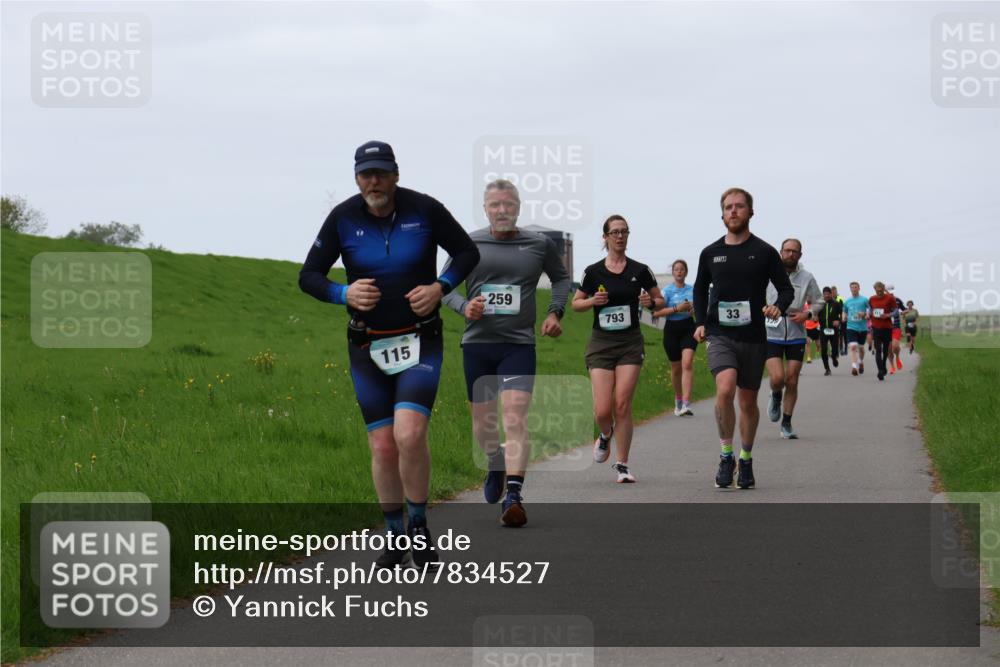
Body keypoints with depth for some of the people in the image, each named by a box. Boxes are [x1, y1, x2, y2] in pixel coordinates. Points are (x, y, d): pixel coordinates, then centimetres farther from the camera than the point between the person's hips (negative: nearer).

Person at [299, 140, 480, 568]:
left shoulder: (424, 210, -7)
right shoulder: (343, 218, -5)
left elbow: (467, 252, 6)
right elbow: (308, 277, 2)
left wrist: (440, 287, -11)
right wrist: (344, 294, -18)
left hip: (420, 340, -2)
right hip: (367, 346, 2)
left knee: (409, 435, -20)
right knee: (383, 448, 1)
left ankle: (419, 527, -1)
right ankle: (395, 537, 18)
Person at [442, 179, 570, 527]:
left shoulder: (540, 245, 4)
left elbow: (561, 278, 22)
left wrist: (555, 312, 6)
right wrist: (463, 306, -10)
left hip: (519, 345, -2)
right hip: (477, 342, 2)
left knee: (515, 418, -16)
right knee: (482, 420, 12)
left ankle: (513, 496, -22)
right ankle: (495, 462, 44)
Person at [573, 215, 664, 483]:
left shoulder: (640, 270, 2)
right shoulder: (593, 272, 2)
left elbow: (660, 300, 10)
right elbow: (576, 303, 11)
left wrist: (651, 302, -12)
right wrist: (593, 301, -10)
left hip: (630, 343, 0)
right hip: (601, 343, 0)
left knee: (623, 405, -8)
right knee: (602, 410, -8)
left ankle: (622, 465, 2)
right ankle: (605, 435, 28)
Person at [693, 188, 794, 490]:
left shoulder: (764, 252, 1)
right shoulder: (710, 253, 7)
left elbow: (786, 288, 4)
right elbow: (700, 289, 22)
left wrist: (778, 307, -17)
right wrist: (701, 322, 9)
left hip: (753, 338, 0)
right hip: (720, 336, 0)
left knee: (748, 401, 9)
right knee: (725, 389, -23)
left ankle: (746, 460, 29)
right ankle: (726, 456, -11)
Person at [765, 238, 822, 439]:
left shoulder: (807, 278, 1)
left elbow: (818, 302, 11)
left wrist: (806, 314, -7)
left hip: (796, 336, 2)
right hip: (772, 335, -2)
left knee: (792, 382, 3)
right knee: (777, 378, -16)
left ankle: (786, 424, 16)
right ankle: (775, 397, 21)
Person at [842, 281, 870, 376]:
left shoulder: (864, 300, -1)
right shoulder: (847, 302, 9)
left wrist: (865, 314, -18)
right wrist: (844, 317, 3)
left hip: (862, 328, -1)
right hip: (851, 327, 1)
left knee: (861, 347, 15)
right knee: (853, 346, -17)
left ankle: (861, 362, 42)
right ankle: (854, 366, -24)